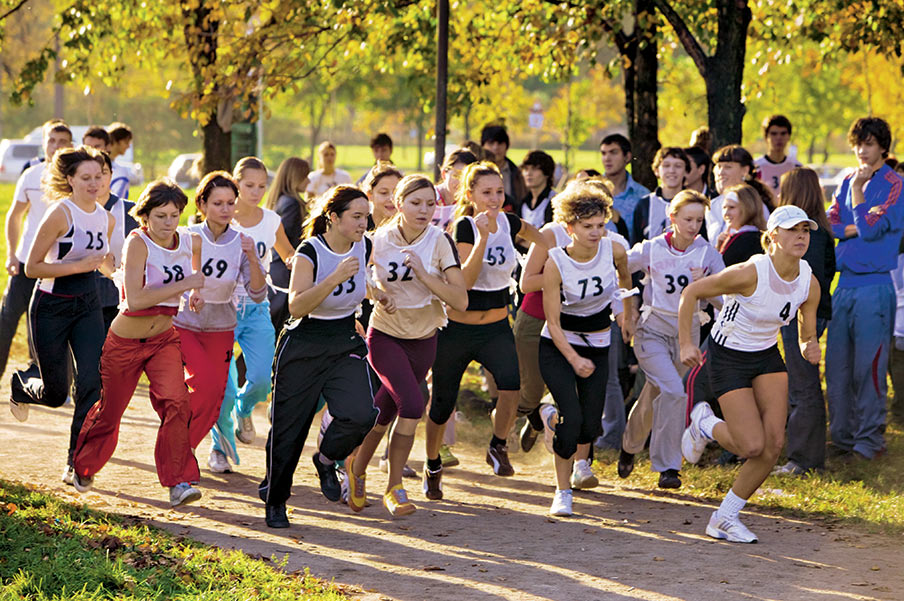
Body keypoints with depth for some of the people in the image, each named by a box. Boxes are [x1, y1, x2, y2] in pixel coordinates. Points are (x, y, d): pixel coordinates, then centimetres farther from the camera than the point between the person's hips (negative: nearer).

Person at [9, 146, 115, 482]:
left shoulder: (106, 219, 3)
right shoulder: (60, 214, -16)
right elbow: (32, 268, -17)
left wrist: (110, 264, -5)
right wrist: (80, 265, -24)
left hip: (88, 306, 5)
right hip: (51, 307, -5)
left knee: (92, 380, -12)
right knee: (55, 394, 5)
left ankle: (77, 461, -3)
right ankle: (20, 387, 42)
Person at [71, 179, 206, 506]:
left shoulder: (191, 242, -5)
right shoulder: (138, 243, -22)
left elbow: (198, 273, 20)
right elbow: (134, 300, -33)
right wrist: (184, 284, -31)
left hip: (164, 340, 3)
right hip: (125, 342, -3)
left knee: (176, 401, -21)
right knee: (110, 411, 13)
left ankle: (179, 482, -18)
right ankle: (83, 467, 41)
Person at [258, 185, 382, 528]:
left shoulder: (364, 247, -1)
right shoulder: (309, 252, -18)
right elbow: (296, 306, -29)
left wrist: (376, 294, 6)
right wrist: (335, 277, -37)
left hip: (346, 346, 4)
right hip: (303, 347, -4)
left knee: (360, 415, -20)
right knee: (289, 427, 2)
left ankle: (326, 461, 11)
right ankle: (274, 500, 24)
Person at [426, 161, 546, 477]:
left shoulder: (508, 222, -1)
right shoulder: (465, 225, -15)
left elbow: (529, 231, 26)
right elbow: (465, 280, -29)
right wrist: (483, 236, -35)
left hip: (496, 329, 3)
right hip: (457, 328, -3)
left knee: (511, 383, -25)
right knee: (443, 403, 10)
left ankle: (497, 447, -3)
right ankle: (431, 464, 34)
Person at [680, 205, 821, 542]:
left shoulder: (809, 284, -10)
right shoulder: (750, 273, -27)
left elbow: (807, 334, 3)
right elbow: (691, 293, -16)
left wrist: (810, 349, -20)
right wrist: (686, 343, -17)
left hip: (767, 357, 6)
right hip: (728, 359, -6)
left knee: (774, 443, -7)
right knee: (753, 446, -13)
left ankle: (724, 519, 9)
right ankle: (705, 424, 20)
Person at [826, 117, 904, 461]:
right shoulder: (848, 183, 16)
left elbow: (870, 228, -14)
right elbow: (828, 225, 6)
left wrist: (857, 188, -6)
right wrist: (857, 227, -10)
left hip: (874, 286, -6)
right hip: (844, 284, 6)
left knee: (868, 367, -6)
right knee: (837, 364, 5)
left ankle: (870, 441, 0)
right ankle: (842, 436, 13)